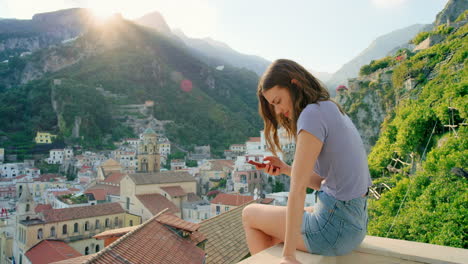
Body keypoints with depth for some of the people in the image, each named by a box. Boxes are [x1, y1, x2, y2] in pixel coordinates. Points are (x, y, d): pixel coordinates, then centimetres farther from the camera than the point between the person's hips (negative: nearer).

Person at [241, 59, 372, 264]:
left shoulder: (312, 114, -18)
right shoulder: (334, 110, 10)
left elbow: (298, 188, -22)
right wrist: (285, 169, 1)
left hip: (334, 227, -9)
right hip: (355, 221, 9)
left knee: (249, 214, 13)